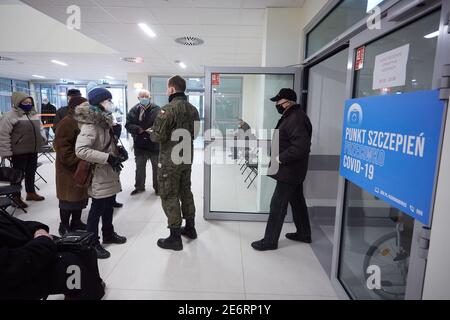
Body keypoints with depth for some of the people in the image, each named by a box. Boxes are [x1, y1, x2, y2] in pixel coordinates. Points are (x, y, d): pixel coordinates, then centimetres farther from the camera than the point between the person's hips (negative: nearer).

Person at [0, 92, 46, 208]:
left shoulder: (34, 115, 11)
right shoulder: (10, 116, -12)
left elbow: (40, 128, 24)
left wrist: (43, 139, 7)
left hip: (33, 150, 7)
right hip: (19, 152, -7)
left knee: (31, 173, 18)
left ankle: (31, 193, 32)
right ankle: (16, 197, 18)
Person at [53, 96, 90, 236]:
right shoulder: (67, 123, -16)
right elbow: (62, 146, -22)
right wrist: (75, 160, -22)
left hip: (82, 167, 9)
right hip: (70, 168, -9)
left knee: (80, 195, 16)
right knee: (70, 197, 2)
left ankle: (76, 222, 30)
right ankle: (64, 226, 19)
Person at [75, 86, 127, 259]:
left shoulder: (104, 120, 11)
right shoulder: (90, 124, -21)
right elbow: (80, 150, -31)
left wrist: (118, 151, 8)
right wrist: (108, 158, -32)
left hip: (110, 173, 9)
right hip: (99, 175, -9)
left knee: (109, 205, 20)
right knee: (97, 208, 3)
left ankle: (108, 234, 37)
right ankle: (92, 243, 18)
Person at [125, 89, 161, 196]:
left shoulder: (157, 109, -7)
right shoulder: (134, 110, 3)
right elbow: (128, 124, 1)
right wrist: (137, 129, -16)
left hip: (154, 144, -3)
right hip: (139, 145, 3)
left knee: (156, 167, 10)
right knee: (140, 168, 16)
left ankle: (157, 187, 27)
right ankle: (139, 187, 33)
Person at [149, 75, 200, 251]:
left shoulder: (167, 109, -19)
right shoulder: (193, 109, 5)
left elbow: (157, 136, -20)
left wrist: (151, 132, 1)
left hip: (170, 160, -7)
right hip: (187, 158, 8)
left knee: (169, 197, 3)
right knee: (185, 192, 19)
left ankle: (175, 238, 11)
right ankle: (190, 228, 33)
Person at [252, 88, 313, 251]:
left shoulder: (296, 119, -21)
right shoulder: (291, 116, 12)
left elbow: (301, 146, -29)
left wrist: (280, 158, -23)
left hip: (289, 171, -11)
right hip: (293, 171, 11)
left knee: (277, 205, -2)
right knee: (297, 201, 20)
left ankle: (270, 241, 10)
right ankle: (304, 233, 36)